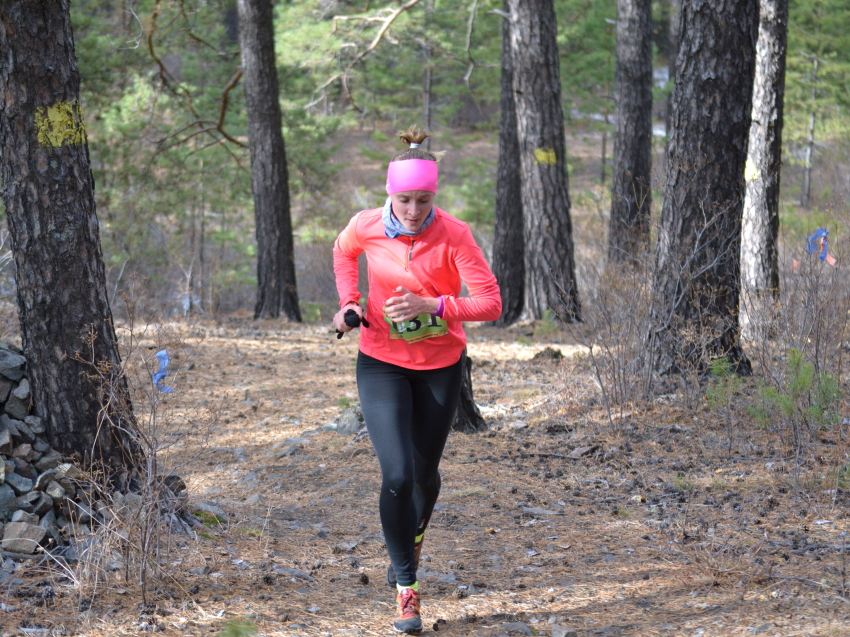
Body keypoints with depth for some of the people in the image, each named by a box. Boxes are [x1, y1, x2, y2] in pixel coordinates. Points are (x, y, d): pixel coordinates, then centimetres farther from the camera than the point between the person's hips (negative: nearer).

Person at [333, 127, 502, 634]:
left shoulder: (454, 235, -20)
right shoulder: (366, 227, -14)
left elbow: (491, 304, -20)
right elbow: (344, 252, 12)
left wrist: (431, 305, -32)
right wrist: (349, 302, -2)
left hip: (440, 367, 0)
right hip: (382, 364, 0)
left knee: (425, 473, 15)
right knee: (397, 476, -14)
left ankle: (414, 538, 50)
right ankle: (406, 588, 0)